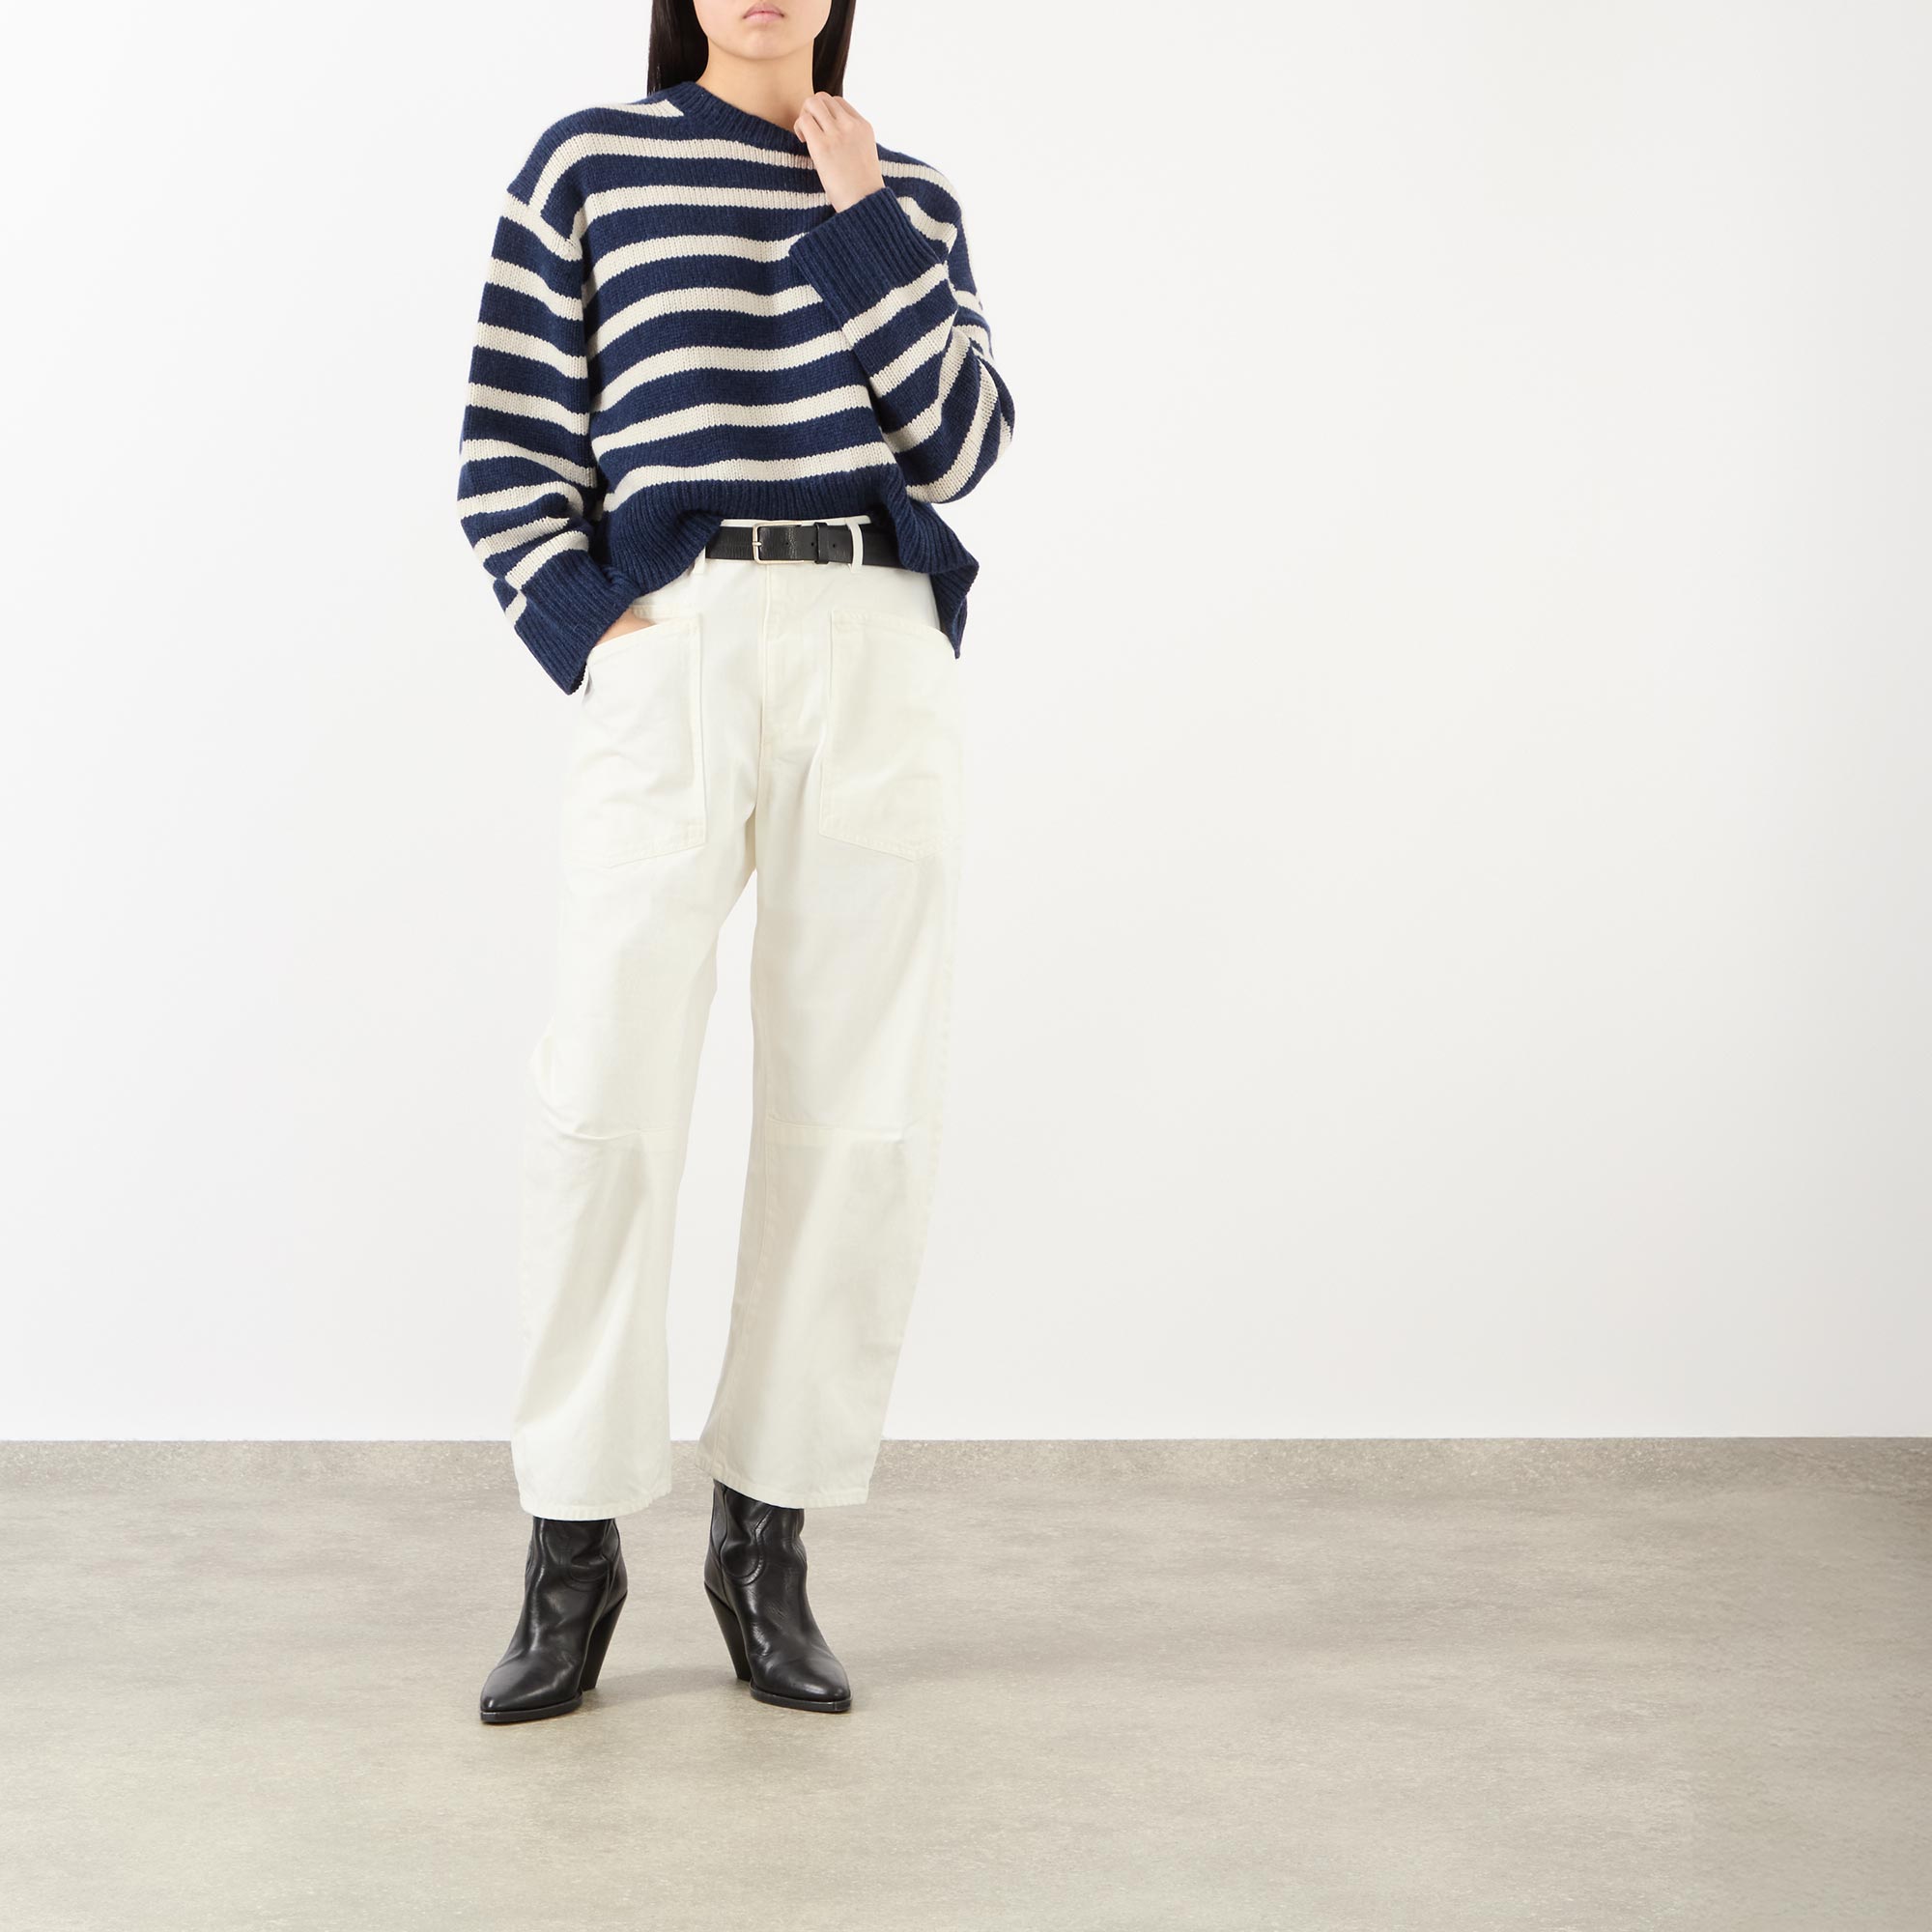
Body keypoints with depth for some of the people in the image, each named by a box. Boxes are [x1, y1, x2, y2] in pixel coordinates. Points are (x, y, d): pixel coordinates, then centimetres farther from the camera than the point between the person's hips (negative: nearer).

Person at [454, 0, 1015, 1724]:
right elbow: (510, 450, 7)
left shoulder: (911, 204, 17)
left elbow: (962, 445, 3)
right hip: (674, 654, -2)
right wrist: (587, 632, -6)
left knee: (863, 1112, -1)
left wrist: (864, 220, 0)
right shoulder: (590, 165, 11)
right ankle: (575, 1550, 2)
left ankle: (769, 1540, 10)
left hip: (879, 658, 2)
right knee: (608, 1094, -10)